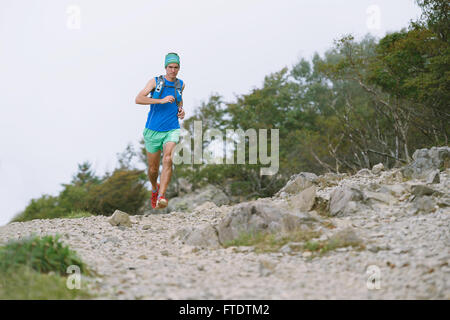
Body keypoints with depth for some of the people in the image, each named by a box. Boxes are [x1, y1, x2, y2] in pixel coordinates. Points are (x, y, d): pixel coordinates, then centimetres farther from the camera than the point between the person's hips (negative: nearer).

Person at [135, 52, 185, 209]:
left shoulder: (180, 84, 8)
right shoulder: (155, 82, -3)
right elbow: (138, 99, -17)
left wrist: (181, 110, 10)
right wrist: (161, 100, -25)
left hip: (172, 130, 1)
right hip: (153, 130, -1)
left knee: (168, 159, -25)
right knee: (153, 169, 8)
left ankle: (161, 197, -31)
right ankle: (154, 188, 42)